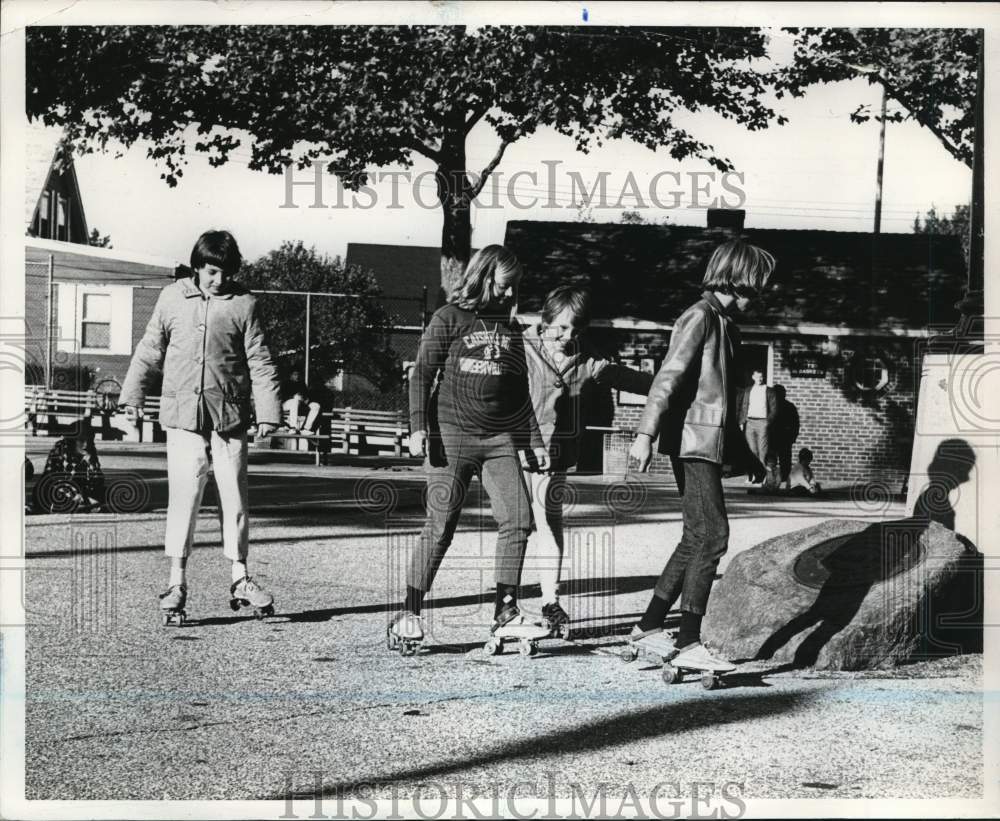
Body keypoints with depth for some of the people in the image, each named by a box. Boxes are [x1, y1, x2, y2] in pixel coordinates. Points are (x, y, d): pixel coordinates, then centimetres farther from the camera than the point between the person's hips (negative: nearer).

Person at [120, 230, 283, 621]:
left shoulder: (243, 303, 2)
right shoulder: (173, 298, 6)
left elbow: (260, 361, 2)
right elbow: (149, 351, 15)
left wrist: (268, 412, -3)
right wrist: (132, 395, 15)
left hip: (230, 416, 0)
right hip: (183, 414, 0)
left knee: (234, 496, 4)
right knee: (184, 494, -4)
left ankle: (240, 577, 14)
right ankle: (177, 580, 1)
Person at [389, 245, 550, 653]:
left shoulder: (510, 326, 16)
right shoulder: (450, 317, 0)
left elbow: (520, 391, 22)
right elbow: (421, 374, -3)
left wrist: (535, 441, 19)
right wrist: (418, 427, -13)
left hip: (500, 438, 5)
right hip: (453, 433, -5)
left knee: (518, 517, -8)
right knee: (440, 525, -6)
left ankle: (504, 611, 2)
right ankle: (409, 615, 1)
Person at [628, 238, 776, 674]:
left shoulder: (726, 324, 19)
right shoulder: (700, 317, -11)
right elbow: (669, 376, -20)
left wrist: (740, 451, 29)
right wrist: (645, 434, -28)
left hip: (708, 443, 10)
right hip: (692, 441, -10)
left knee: (697, 538, 12)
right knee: (712, 536, -11)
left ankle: (649, 627, 19)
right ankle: (688, 645, -11)